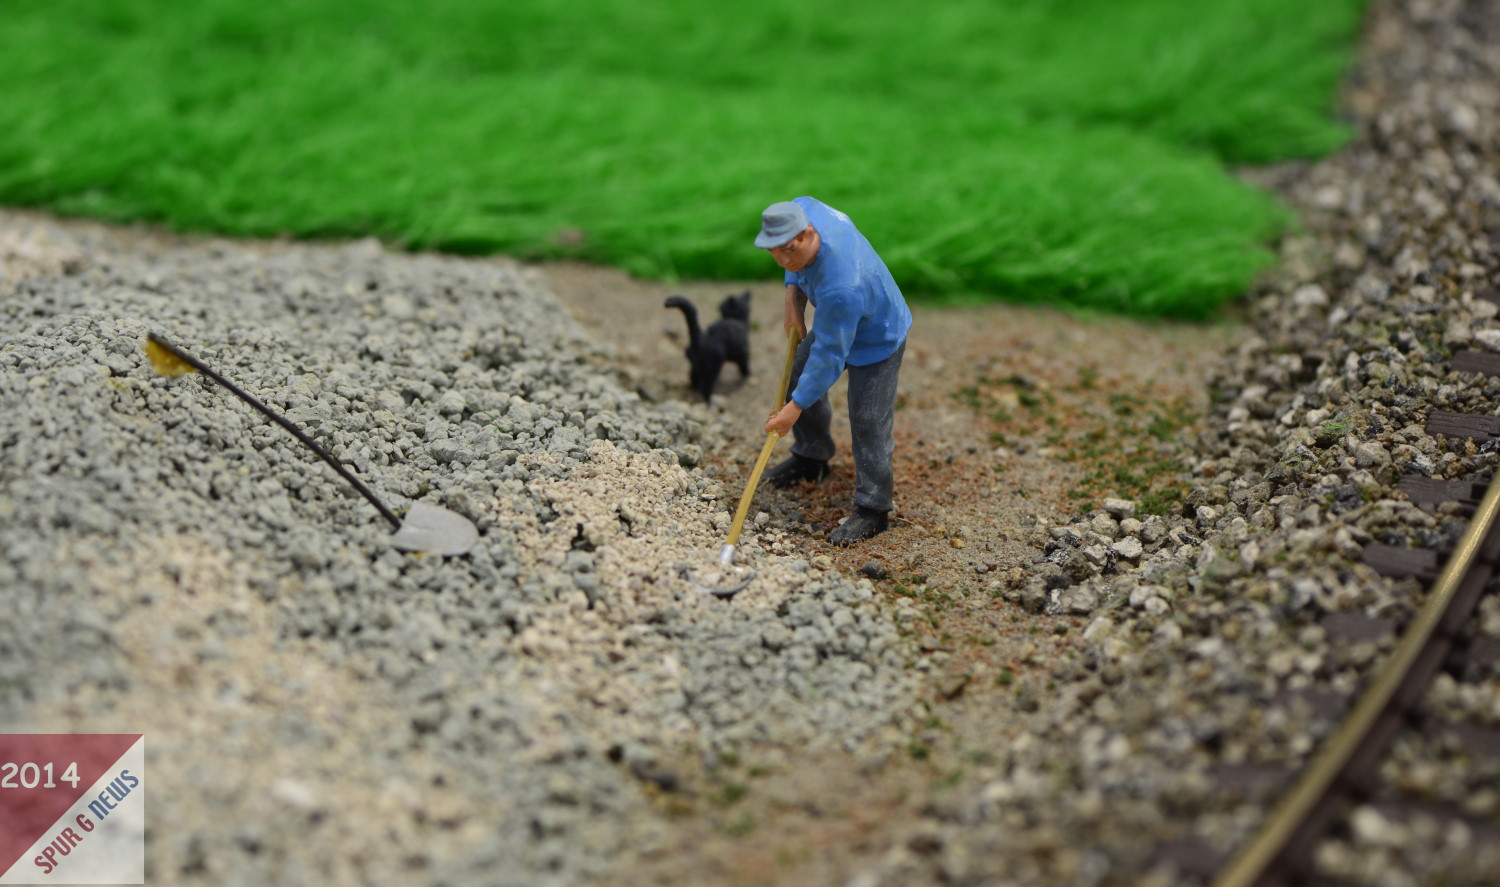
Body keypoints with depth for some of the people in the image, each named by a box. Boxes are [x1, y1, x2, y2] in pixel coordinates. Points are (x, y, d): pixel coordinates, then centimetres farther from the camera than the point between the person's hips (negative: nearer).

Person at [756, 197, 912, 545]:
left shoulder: (841, 290, -46)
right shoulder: (802, 209, -25)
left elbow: (829, 356, -35)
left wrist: (796, 407, -28)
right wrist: (794, 293, -9)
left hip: (877, 341, -9)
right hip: (832, 320, 9)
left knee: (868, 424, -7)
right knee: (798, 376, 21)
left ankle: (873, 510, 6)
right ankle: (812, 457, 42)